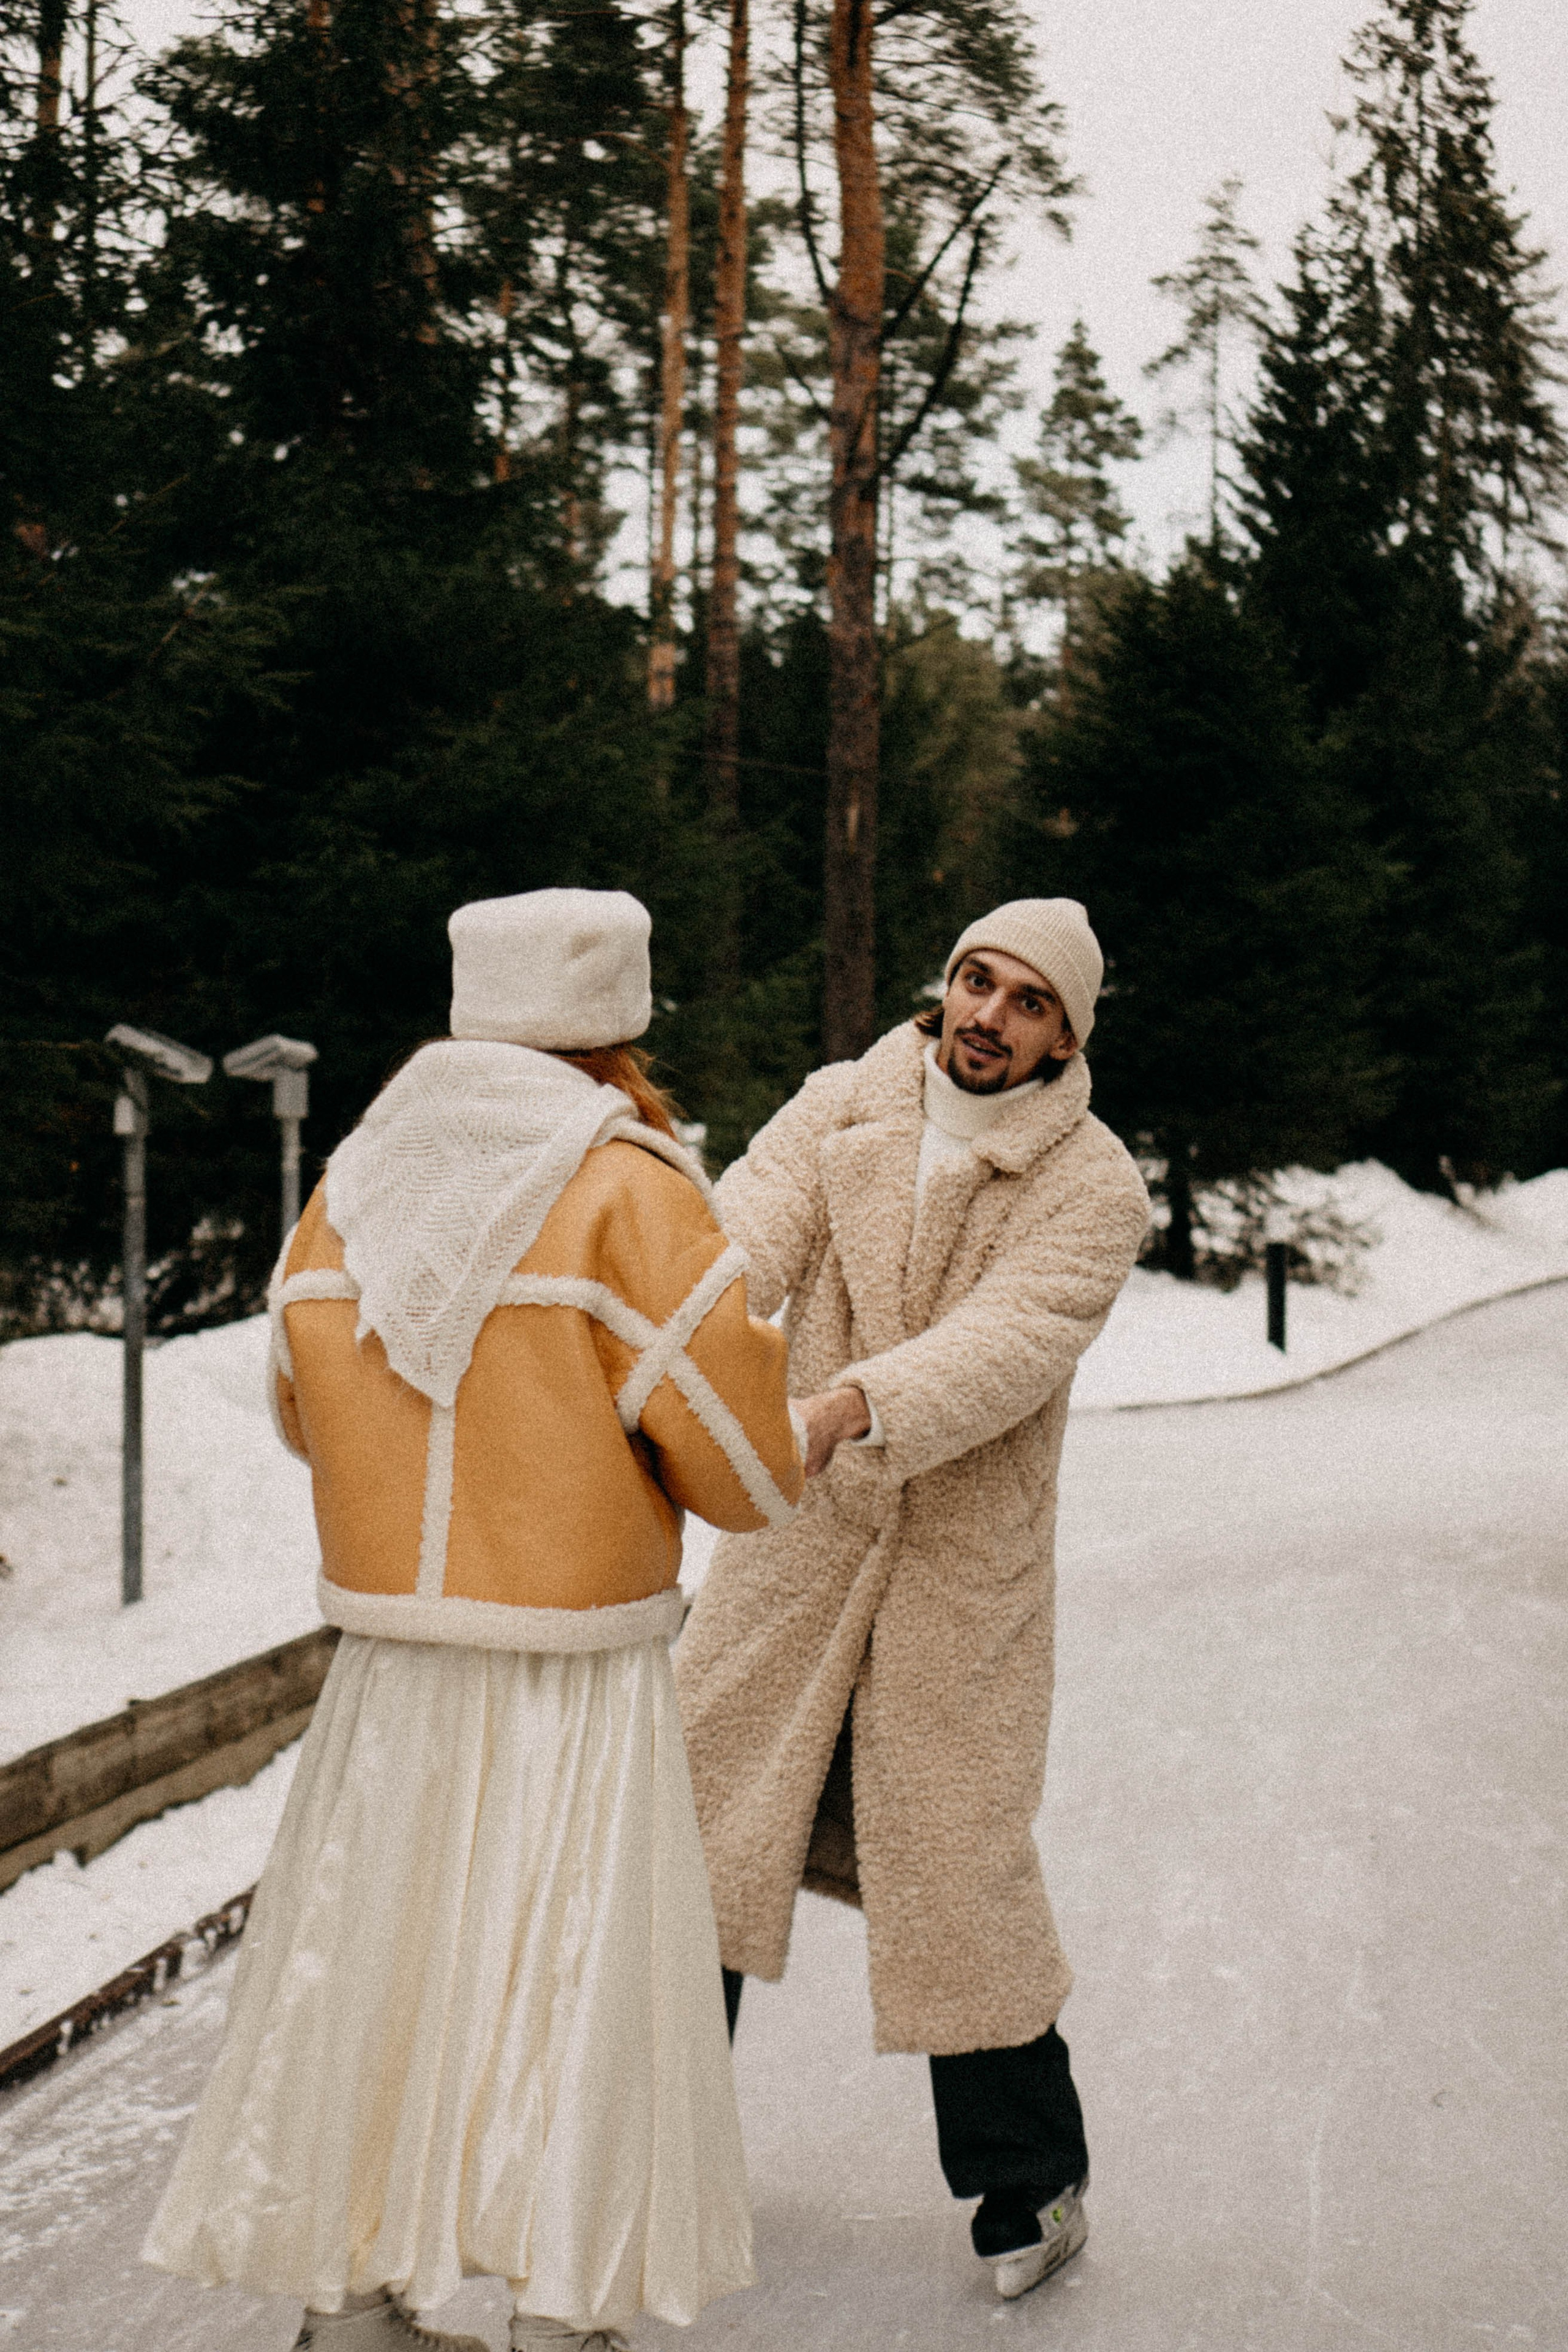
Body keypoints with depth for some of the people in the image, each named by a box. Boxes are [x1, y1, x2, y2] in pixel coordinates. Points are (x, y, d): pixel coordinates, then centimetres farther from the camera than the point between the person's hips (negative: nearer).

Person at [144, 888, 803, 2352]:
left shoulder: (353, 1183, 4)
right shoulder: (632, 1193, -12)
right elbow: (750, 1476, -12)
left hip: (390, 1672, 5)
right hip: (580, 1693, -5)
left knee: (375, 1983, 16)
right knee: (578, 2013, 6)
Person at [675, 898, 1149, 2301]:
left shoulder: (1093, 1187, -10)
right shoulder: (841, 1108, -1)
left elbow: (1009, 1344, -26)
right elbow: (746, 1236, -17)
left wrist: (843, 1407, -43)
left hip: (966, 1565, -3)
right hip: (796, 1547, 3)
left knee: (956, 1866, 0)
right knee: (693, 1815, 7)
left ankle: (1033, 2180, 22)